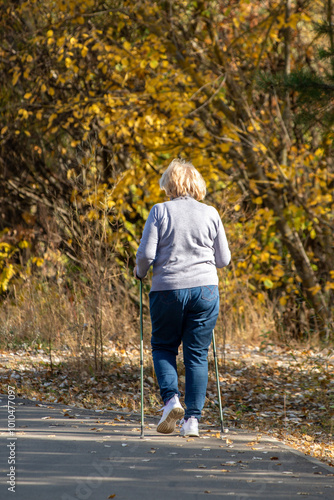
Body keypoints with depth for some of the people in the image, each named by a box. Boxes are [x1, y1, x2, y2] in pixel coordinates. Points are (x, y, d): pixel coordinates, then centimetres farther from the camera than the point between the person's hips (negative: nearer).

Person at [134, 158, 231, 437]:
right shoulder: (210, 214, 4)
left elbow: (146, 254, -7)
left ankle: (171, 398, -6)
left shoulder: (160, 211, -3)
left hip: (168, 290, -1)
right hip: (205, 289, 1)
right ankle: (192, 419, 3)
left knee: (163, 347, 17)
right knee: (197, 355, 7)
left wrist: (140, 272, 14)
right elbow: (224, 259, 8)